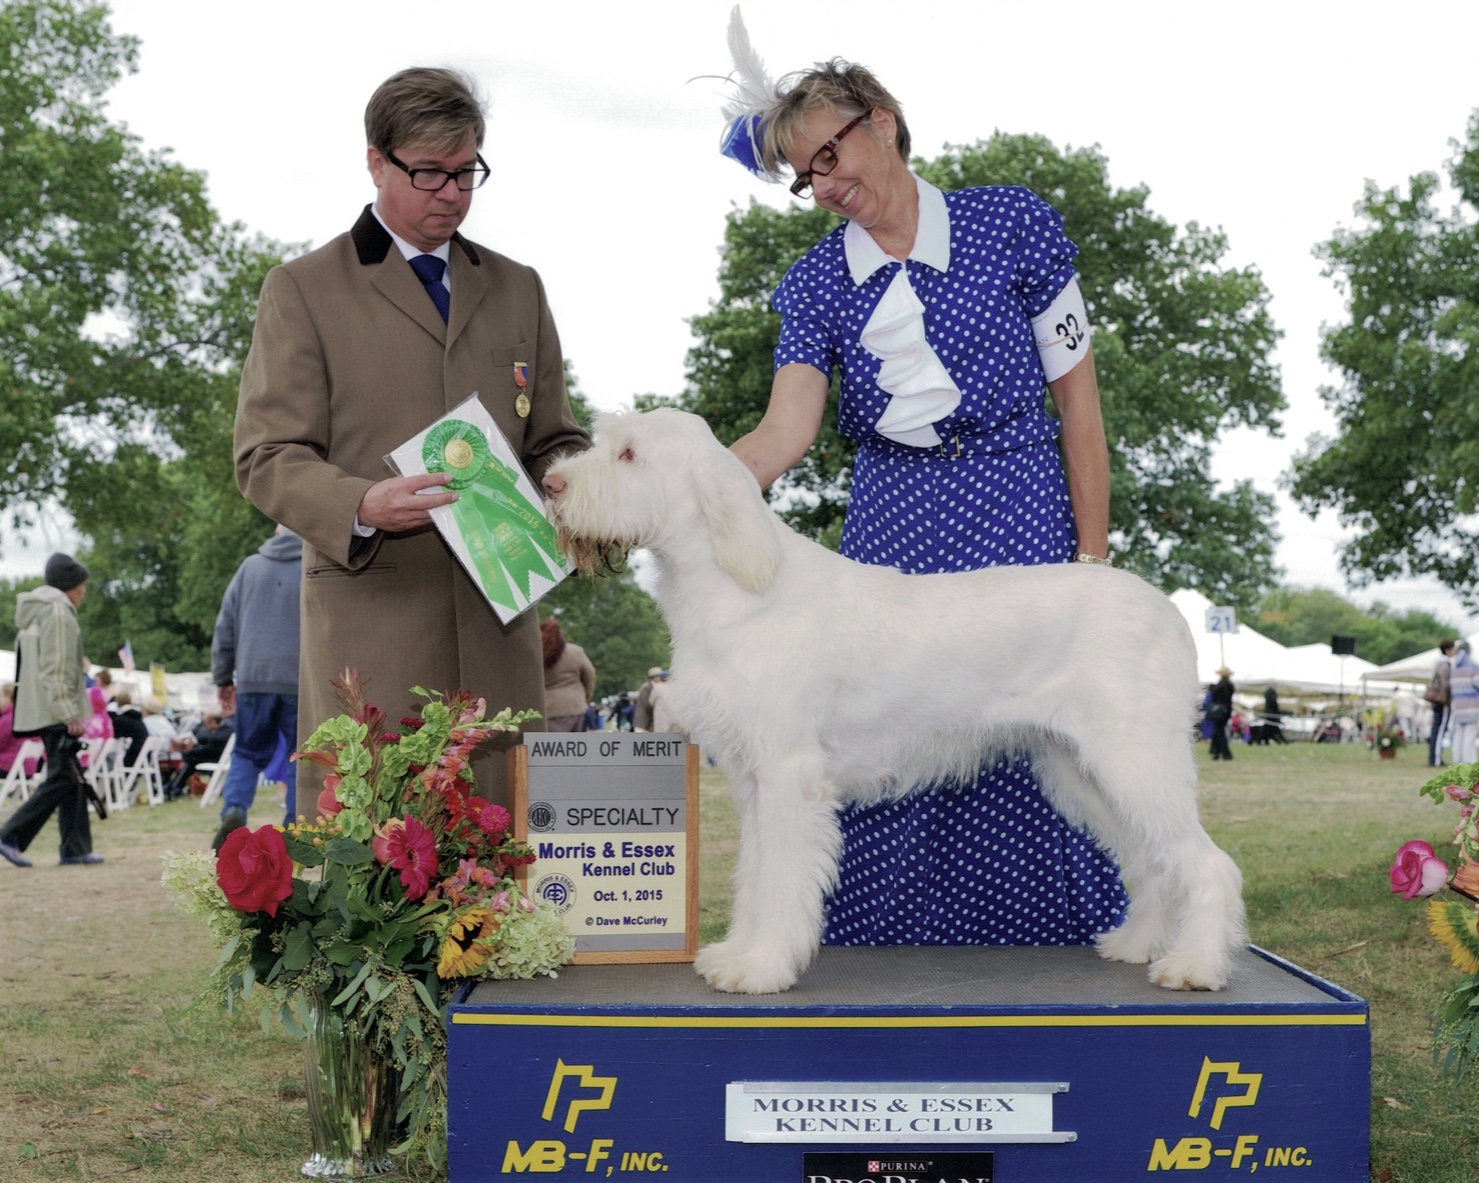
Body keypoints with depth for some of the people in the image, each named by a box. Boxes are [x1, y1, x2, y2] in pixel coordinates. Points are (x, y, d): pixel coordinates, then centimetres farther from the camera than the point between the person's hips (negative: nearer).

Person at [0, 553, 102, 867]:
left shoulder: (38, 612, 19)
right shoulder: (58, 612, -11)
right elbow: (54, 670, -18)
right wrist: (69, 713, -20)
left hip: (44, 710, 10)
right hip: (54, 711, -10)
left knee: (72, 778, 9)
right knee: (62, 778, -8)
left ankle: (76, 849, 9)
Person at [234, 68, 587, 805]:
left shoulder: (518, 289, 20)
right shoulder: (303, 289, 7)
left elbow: (550, 442, 23)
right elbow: (268, 458, -1)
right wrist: (361, 506, -21)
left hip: (496, 624, 4)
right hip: (369, 622, -3)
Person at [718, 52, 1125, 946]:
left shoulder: (1012, 225, -1)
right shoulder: (818, 281, 8)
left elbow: (1078, 399, 0)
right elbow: (786, 433, -6)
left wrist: (1093, 560, -4)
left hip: (1017, 514, -3)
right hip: (888, 527, 3)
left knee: (1030, 758, -4)